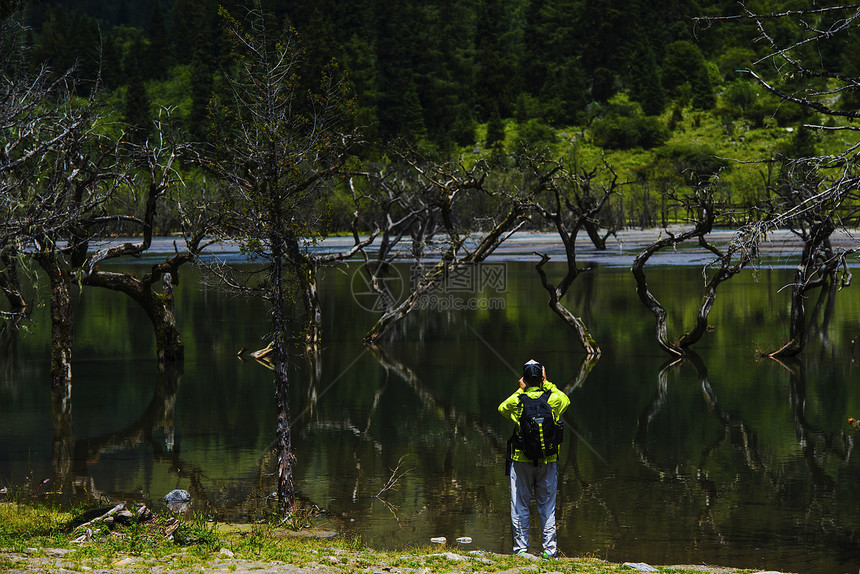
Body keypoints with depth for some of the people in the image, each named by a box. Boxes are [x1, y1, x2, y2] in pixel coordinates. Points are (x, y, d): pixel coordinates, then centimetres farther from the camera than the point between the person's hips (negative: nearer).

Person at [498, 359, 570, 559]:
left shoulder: (517, 401, -8)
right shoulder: (554, 399, -6)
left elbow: (502, 408, 15)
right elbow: (566, 399, 19)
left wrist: (520, 390, 16)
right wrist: (547, 384, 21)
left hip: (521, 461, -1)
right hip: (548, 461, 1)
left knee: (520, 507, 6)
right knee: (547, 508, 8)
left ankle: (521, 549, 6)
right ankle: (549, 551, 7)